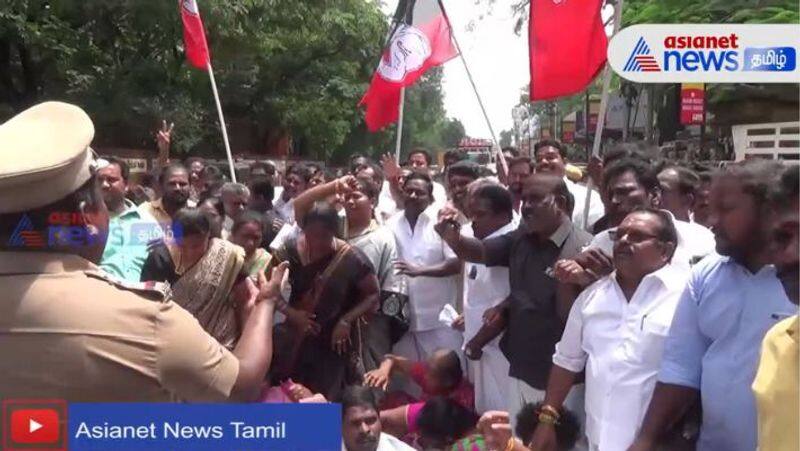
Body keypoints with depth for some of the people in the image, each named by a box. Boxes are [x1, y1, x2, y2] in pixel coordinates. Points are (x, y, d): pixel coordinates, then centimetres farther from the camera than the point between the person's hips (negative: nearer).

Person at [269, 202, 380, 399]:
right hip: (296, 340, 2)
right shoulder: (291, 250, -10)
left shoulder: (352, 259, -16)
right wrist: (290, 312, -18)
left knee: (328, 397, 8)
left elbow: (373, 295, -7)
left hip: (335, 342, -2)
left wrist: (347, 320, -19)